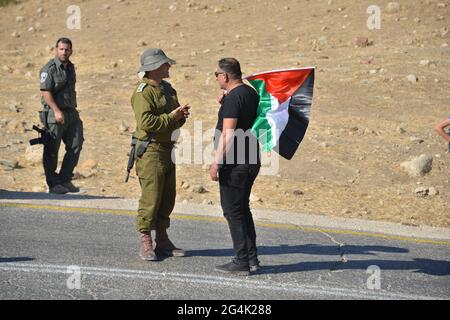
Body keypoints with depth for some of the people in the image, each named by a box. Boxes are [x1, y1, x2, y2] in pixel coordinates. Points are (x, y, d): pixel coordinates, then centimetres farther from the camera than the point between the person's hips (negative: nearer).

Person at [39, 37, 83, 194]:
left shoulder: (70, 67, 15)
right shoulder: (49, 69, -10)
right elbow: (45, 92, -17)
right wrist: (56, 111, -25)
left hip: (71, 113, 8)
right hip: (54, 114, -8)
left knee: (76, 144, 2)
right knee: (52, 150, -1)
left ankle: (65, 180, 10)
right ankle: (53, 184, 5)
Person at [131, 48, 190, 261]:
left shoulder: (168, 89, 17)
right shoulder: (143, 92, -11)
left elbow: (176, 120, 24)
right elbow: (146, 122, -22)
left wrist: (181, 116, 1)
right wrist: (171, 117, -17)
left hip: (167, 149, 9)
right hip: (150, 150, -9)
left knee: (167, 198, 11)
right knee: (151, 197, -8)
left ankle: (162, 240, 19)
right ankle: (146, 244, -2)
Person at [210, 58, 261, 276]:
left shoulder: (233, 97, -17)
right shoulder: (251, 93, 12)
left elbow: (228, 133, -22)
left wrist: (217, 161, -20)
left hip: (234, 163, -10)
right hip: (251, 161, 10)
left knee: (233, 211, -3)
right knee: (242, 209, 17)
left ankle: (242, 262, -1)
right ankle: (251, 258, 20)